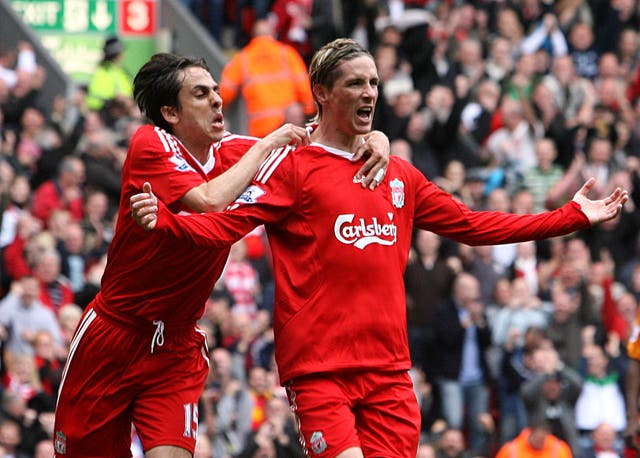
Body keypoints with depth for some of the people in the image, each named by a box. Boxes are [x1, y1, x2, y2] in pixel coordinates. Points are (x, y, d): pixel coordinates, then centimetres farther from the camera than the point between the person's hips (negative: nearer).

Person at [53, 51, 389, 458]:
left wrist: (376, 145, -13)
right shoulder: (150, 145, -11)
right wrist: (266, 146, -19)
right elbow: (209, 201, -29)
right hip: (112, 337, -3)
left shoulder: (232, 153, 2)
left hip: (177, 348, 3)